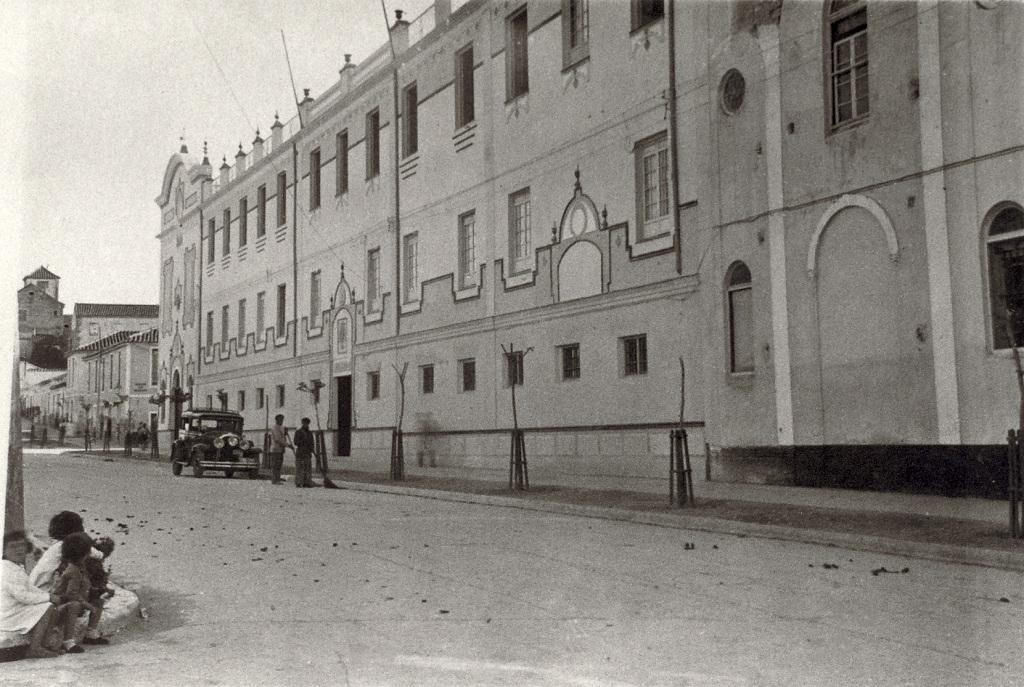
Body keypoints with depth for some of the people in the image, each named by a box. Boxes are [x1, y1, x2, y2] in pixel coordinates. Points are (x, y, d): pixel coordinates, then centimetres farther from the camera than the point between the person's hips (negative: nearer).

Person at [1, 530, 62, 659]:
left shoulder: (18, 568, 15)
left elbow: (29, 588, 21)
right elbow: (22, 596, -25)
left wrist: (49, 596, 6)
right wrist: (48, 597, -17)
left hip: (18, 612, 10)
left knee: (54, 610, 10)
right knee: (48, 608, -20)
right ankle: (35, 649, -18)